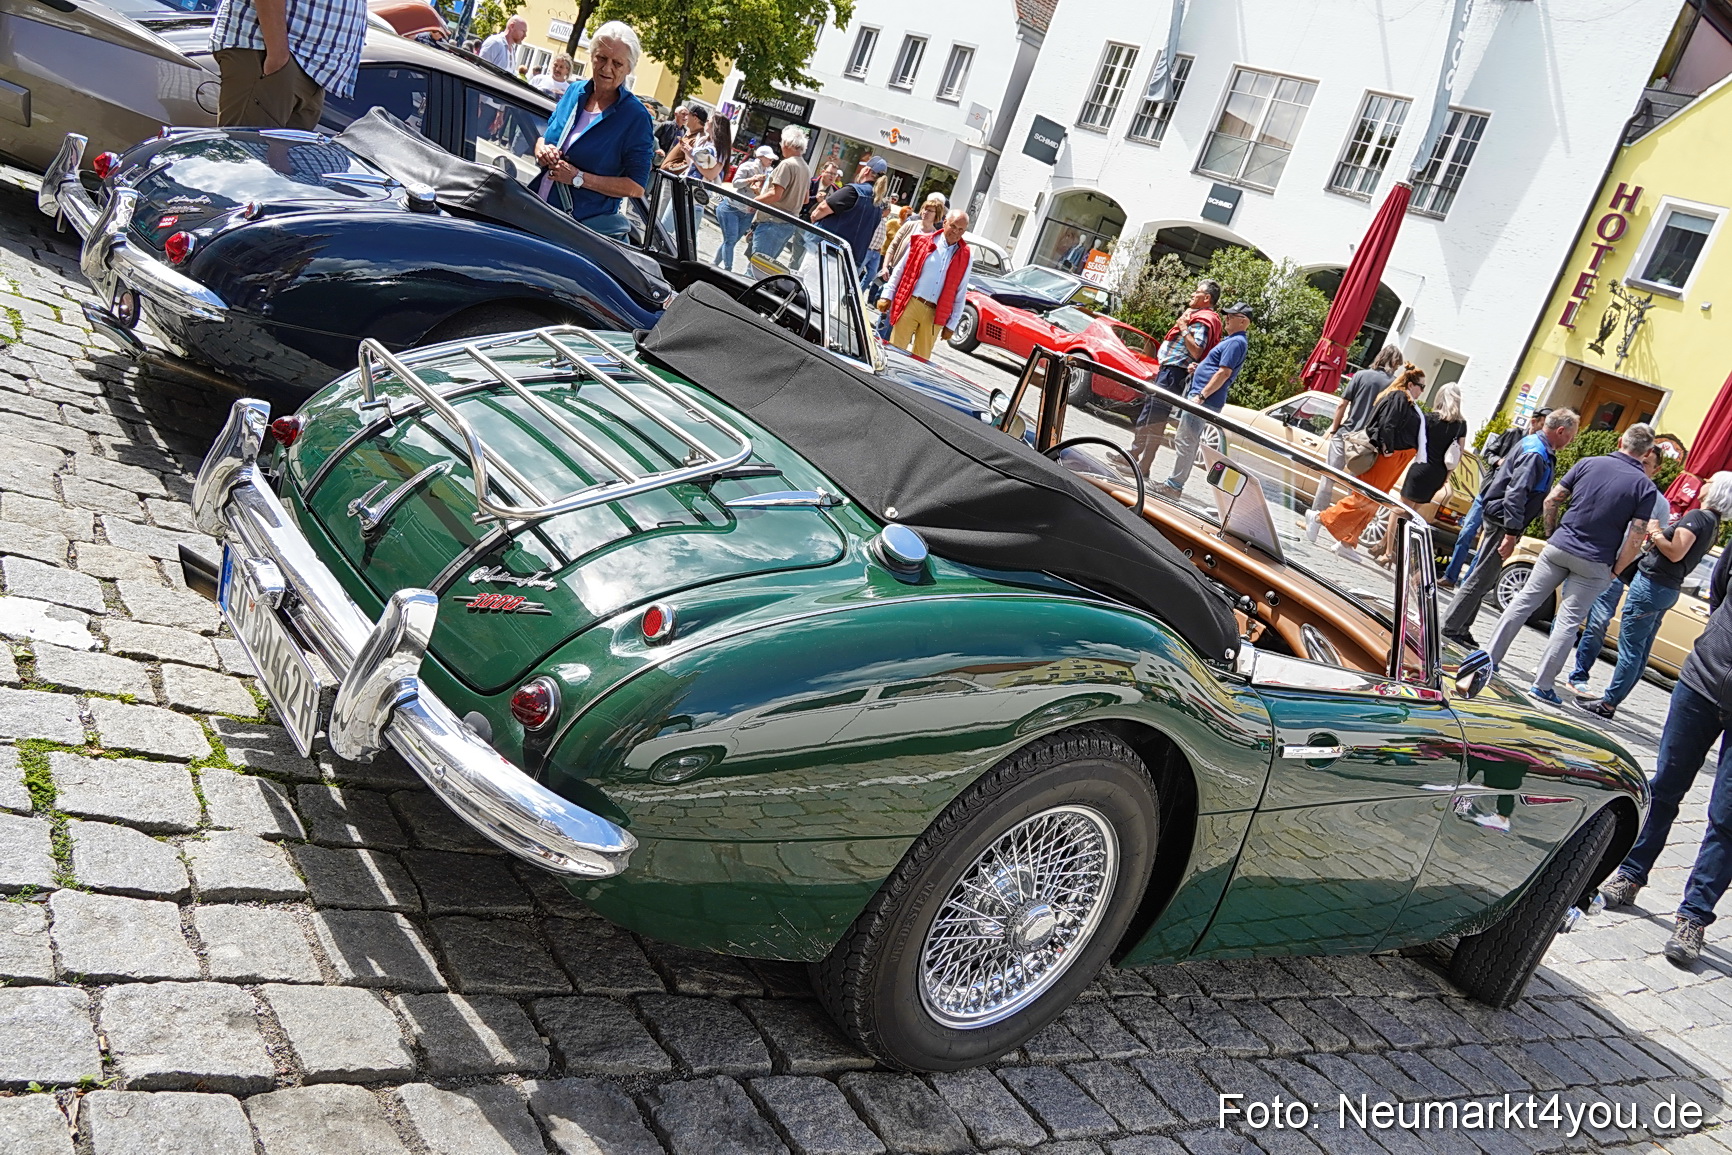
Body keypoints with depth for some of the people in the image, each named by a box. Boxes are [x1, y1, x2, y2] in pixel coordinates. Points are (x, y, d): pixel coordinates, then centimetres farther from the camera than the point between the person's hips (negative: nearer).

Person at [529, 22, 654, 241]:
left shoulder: (635, 116, -11)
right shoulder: (574, 92, 7)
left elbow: (636, 187, -14)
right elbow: (544, 135, 20)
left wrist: (578, 178, -21)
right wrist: (541, 150, -5)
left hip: (589, 229, -6)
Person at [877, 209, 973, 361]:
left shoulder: (966, 257, 7)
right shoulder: (922, 241, 3)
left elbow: (961, 293, 9)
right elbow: (900, 270, 8)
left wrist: (951, 324, 8)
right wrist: (887, 296, 3)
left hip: (935, 315, 1)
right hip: (910, 306, -1)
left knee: (921, 358, 7)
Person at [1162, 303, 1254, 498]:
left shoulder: (1236, 342, -12)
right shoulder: (1230, 340, 20)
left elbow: (1224, 373, -20)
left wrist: (1201, 396, -22)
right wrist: (1196, 368, 8)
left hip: (1205, 399, -11)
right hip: (1198, 394, 11)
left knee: (1185, 441, -9)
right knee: (1184, 441, 14)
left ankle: (1174, 486, -7)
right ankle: (1173, 483, 19)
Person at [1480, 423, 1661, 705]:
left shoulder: (1588, 464, 0)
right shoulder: (1645, 487, -5)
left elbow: (1551, 500, 2)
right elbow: (1635, 537, -8)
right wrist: (1615, 571, 2)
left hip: (1559, 546, 2)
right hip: (1594, 564, -2)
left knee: (1524, 601, 11)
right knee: (1568, 621, 3)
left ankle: (1490, 657, 13)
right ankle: (1542, 684, 4)